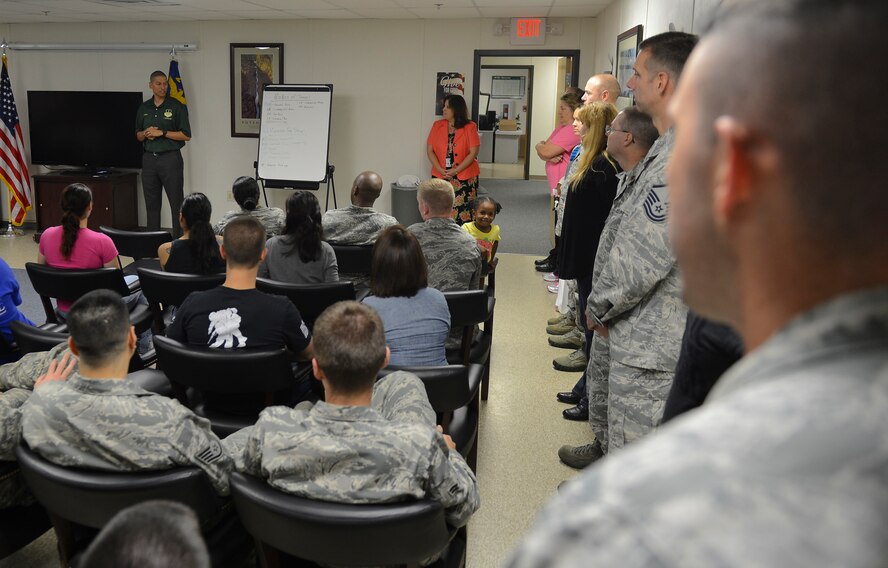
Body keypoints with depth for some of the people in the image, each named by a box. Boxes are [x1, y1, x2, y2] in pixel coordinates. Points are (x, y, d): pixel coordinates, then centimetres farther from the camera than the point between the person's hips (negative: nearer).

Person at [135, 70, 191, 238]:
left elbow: (186, 135, -7)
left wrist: (162, 133, -13)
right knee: (151, 204, 9)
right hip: (149, 159, 5)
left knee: (177, 203, -5)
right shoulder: (144, 108, 12)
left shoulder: (177, 106, -2)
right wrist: (146, 134, -4)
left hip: (170, 158, -5)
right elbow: (138, 135, 18)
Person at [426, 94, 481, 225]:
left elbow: (473, 152, -7)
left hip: (465, 178, -2)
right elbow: (430, 150, 4)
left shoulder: (470, 127, -2)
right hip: (440, 177, 3)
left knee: (463, 214, -5)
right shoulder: (437, 125, 7)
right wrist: (440, 170, -10)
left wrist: (456, 170, -14)